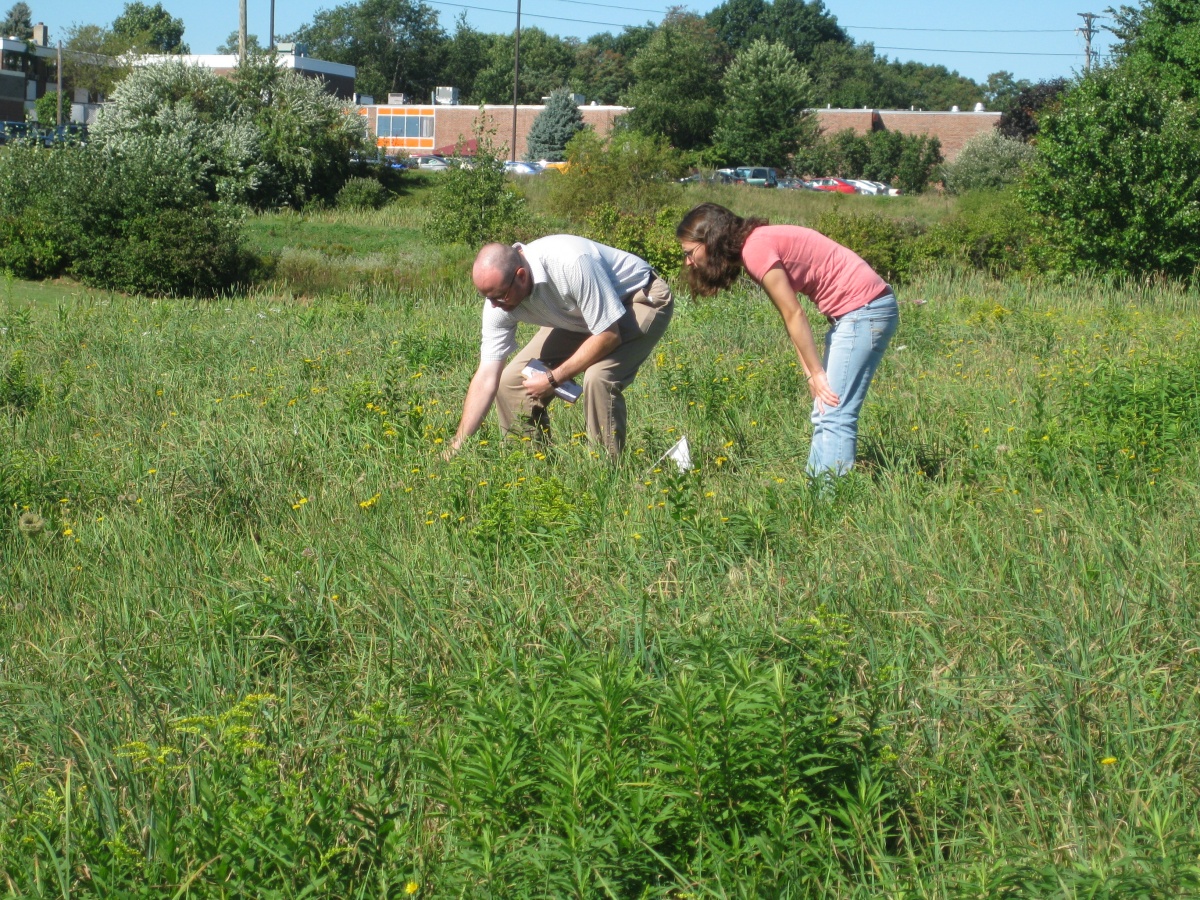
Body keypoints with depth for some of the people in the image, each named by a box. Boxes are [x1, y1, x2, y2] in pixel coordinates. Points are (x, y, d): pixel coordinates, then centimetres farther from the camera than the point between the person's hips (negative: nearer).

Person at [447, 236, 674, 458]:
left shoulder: (571, 264, -39)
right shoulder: (500, 292, -19)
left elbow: (609, 335, -31)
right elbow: (486, 377, -15)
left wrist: (553, 379, -25)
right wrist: (456, 448, -18)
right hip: (579, 319, 7)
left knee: (598, 377, -33)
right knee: (511, 380, -3)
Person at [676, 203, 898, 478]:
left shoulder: (756, 249, -16)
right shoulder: (758, 244, 12)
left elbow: (794, 316, -14)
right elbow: (790, 317, 9)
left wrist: (816, 372, -7)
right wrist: (810, 372, 3)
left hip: (865, 308, -10)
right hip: (851, 312, 10)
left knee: (835, 416, -11)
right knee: (825, 415, 11)